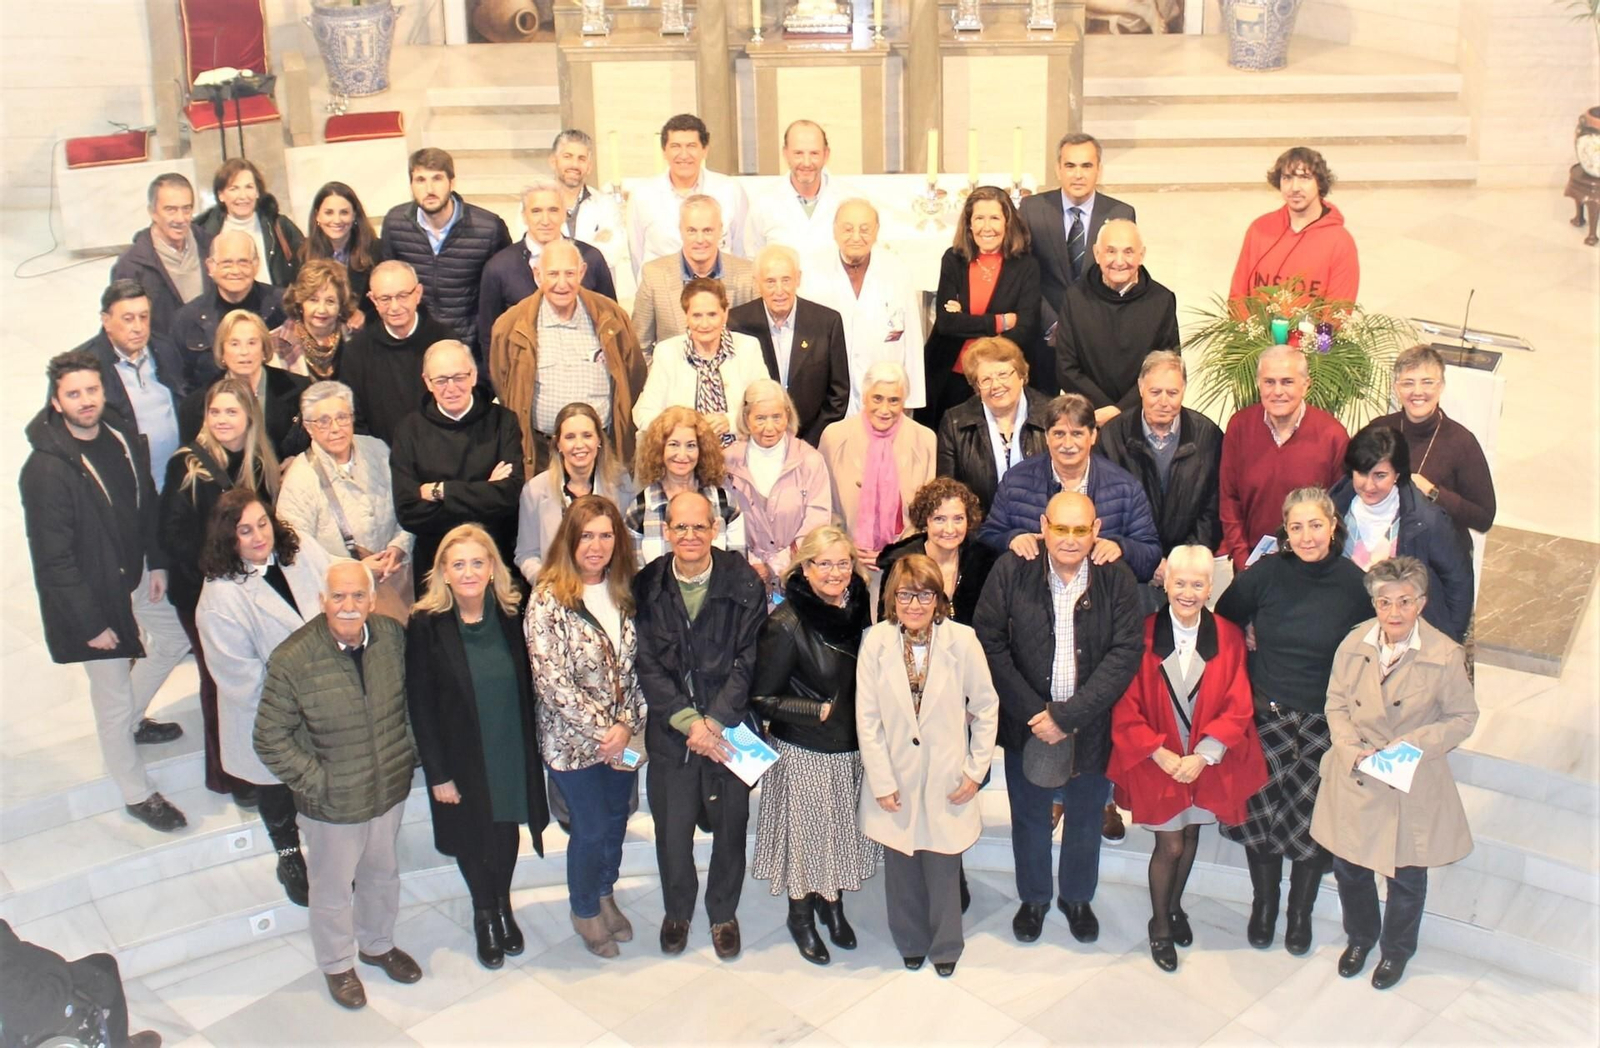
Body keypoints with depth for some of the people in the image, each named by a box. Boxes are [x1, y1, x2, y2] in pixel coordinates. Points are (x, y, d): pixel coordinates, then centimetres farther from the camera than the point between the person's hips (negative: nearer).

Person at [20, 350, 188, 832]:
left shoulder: (124, 438, -4)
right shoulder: (45, 470, -26)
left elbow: (147, 502, 12)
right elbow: (53, 560, -23)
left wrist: (157, 562, 8)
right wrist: (91, 622, -20)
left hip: (134, 576, 8)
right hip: (91, 594, -8)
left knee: (174, 641, 26)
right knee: (112, 697, 5)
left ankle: (131, 721, 50)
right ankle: (137, 794, 24)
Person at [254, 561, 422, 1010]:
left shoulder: (392, 636, -11)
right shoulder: (293, 659, -23)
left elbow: (413, 699, 6)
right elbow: (270, 739, -16)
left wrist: (408, 753, 1)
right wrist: (317, 782, -17)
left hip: (391, 789, 4)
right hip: (332, 804, -4)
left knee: (382, 875, 25)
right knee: (334, 889, 18)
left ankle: (377, 944, 52)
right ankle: (337, 964, 43)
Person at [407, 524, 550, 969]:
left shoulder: (511, 615, -7)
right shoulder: (426, 624, -14)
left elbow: (526, 687, 1)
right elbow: (421, 706, -11)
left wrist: (532, 747, 0)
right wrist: (437, 773, -11)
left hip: (512, 754, 2)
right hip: (463, 760, -2)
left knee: (507, 833, 16)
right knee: (474, 839, 14)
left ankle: (503, 908, 41)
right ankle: (484, 915, 39)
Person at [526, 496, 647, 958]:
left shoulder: (626, 592, -1)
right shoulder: (548, 599, -15)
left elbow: (641, 664, -1)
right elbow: (552, 680, -19)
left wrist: (627, 725, -12)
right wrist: (601, 731, -18)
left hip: (623, 738, 4)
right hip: (572, 740, -4)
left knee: (616, 821, 18)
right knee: (591, 829, 7)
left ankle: (606, 894, 44)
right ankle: (584, 909, 33)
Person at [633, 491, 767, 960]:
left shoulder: (744, 583, -8)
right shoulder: (647, 587, -4)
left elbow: (747, 661, -9)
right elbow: (648, 665, -6)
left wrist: (715, 721, -17)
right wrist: (688, 722, -15)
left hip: (729, 728, -1)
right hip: (670, 729, 1)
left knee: (730, 826, 12)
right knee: (671, 829, 11)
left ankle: (723, 912, 36)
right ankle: (677, 910, 37)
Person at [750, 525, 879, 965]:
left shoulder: (857, 608, -4)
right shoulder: (786, 624, -21)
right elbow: (762, 699, -16)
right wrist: (820, 711, -18)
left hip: (852, 748, 5)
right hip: (804, 752, -5)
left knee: (843, 829, 18)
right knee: (806, 832, 11)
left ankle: (833, 902, 42)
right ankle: (801, 915, 34)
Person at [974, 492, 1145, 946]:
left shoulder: (1117, 580, -13)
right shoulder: (1011, 572, -13)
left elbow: (1126, 654, -16)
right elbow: (989, 643, -12)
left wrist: (1066, 715, -21)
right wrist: (1033, 712, -17)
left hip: (1092, 727, 0)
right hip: (1026, 723, 0)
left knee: (1086, 819, 20)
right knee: (1029, 818, 19)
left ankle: (1078, 898, 45)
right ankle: (1033, 898, 43)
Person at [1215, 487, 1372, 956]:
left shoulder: (1353, 583, -9)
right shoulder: (1265, 573, -8)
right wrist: (1244, 677, 4)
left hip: (1324, 723, 0)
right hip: (1265, 716, 1)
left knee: (1312, 821, 7)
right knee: (1261, 812, 6)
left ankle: (1300, 912, 31)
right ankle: (1263, 904, 32)